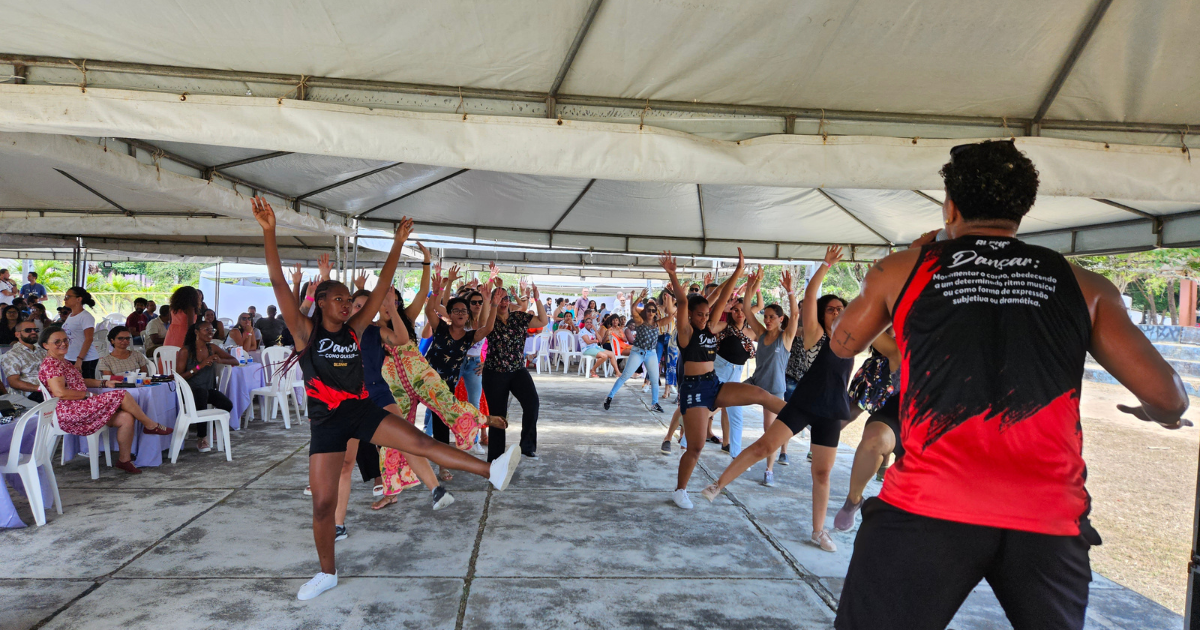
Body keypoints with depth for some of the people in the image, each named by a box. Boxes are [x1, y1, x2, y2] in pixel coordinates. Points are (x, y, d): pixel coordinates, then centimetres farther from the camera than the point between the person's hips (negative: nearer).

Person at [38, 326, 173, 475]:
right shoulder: (50, 364, -9)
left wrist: (105, 383, 18)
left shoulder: (64, 362, 23)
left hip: (79, 410, 10)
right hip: (67, 414, -10)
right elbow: (60, 392, -20)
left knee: (126, 418, -9)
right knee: (121, 395, -20)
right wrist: (88, 394, -13)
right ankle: (150, 425, -3)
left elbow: (77, 381, 31)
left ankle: (124, 459, -1)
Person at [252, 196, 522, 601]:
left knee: (421, 442, -15)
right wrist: (269, 232, -26)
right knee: (322, 503, 1)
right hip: (326, 421, -2)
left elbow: (382, 289, 3)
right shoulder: (305, 332, -5)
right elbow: (279, 284, -16)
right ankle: (327, 573, 20)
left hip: (361, 411, 2)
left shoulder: (354, 329, 4)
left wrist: (398, 245, 0)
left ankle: (491, 472, -22)